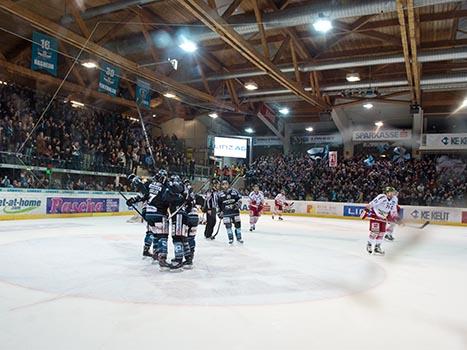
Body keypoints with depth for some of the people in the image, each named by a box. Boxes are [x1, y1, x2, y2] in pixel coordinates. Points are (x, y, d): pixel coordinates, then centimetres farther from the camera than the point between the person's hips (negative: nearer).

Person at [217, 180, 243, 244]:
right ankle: (231, 238, 12)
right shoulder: (220, 194, 2)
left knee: (237, 224, 5)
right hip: (226, 213, 0)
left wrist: (237, 204, -11)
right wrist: (220, 212, 5)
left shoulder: (234, 191, 1)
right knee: (228, 225, -2)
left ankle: (239, 238, 19)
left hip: (235, 211, 1)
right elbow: (218, 204, 7)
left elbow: (239, 199, 6)